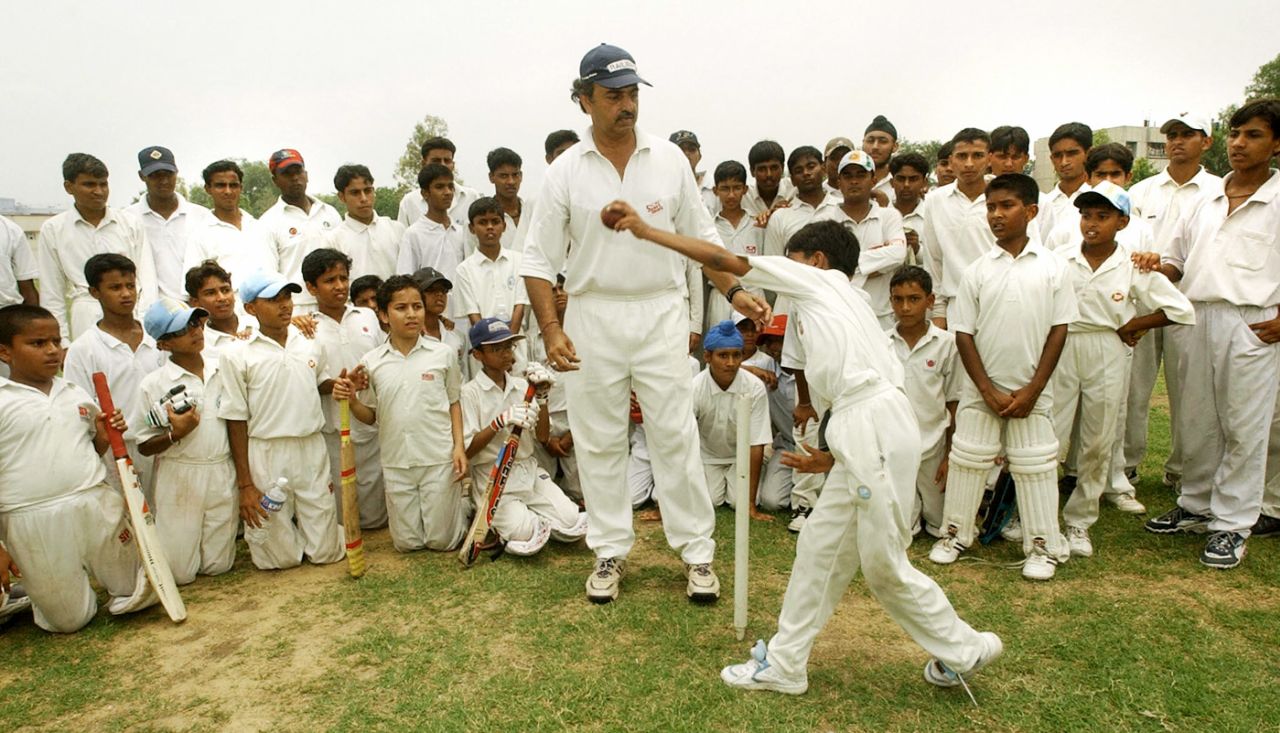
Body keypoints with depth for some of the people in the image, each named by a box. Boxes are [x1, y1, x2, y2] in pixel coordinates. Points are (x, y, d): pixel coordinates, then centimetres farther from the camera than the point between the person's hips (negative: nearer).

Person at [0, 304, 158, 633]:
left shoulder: (77, 394, 7)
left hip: (99, 507, 4)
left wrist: (105, 435, -5)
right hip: (36, 523, -4)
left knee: (141, 594, 13)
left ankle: (92, 574, 40)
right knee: (71, 620, 11)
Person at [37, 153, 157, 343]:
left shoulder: (131, 223, 9)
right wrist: (62, 343, 4)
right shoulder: (52, 230, 7)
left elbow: (147, 278, 7)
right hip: (87, 321, -1)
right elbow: (52, 295, 9)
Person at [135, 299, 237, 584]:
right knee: (179, 573, 6)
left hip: (223, 477, 3)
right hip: (178, 482, -2)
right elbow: (144, 447, -4)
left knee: (218, 566, 11)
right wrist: (175, 434, -21)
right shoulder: (153, 385, -8)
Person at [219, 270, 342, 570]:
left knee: (326, 551, 8)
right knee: (281, 557, 7)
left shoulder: (311, 344, 3)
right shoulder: (237, 355, -8)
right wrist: (245, 484, -5)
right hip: (266, 456, -3)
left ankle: (298, 522, 37)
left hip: (312, 450, 3)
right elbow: (236, 421, -5)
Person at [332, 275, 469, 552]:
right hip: (396, 463, 2)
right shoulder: (371, 362, -1)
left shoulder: (443, 354, -4)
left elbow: (454, 403, 5)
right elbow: (371, 416, 7)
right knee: (406, 543, 12)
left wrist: (459, 446, -5)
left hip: (439, 459, -2)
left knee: (441, 541, 6)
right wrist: (351, 401, -14)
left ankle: (463, 501, 34)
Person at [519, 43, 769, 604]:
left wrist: (734, 292, -3)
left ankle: (697, 551, 15)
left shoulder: (670, 159, 3)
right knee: (599, 441, 8)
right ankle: (610, 551, 23)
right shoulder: (565, 171, -1)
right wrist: (551, 329, -12)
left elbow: (702, 236, 10)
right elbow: (538, 258, -1)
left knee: (676, 435, 2)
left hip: (662, 311, 0)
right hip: (592, 316, 0)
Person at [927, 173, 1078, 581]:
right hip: (982, 388, 1)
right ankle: (956, 534, 23)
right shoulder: (977, 271, -3)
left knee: (1036, 466, 6)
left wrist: (1033, 389, -8)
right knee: (967, 460, 8)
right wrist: (988, 391, -8)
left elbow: (1059, 329, -2)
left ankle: (1044, 547, 20)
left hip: (1031, 390, -1)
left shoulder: (1052, 267, -3)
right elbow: (963, 334, -2)